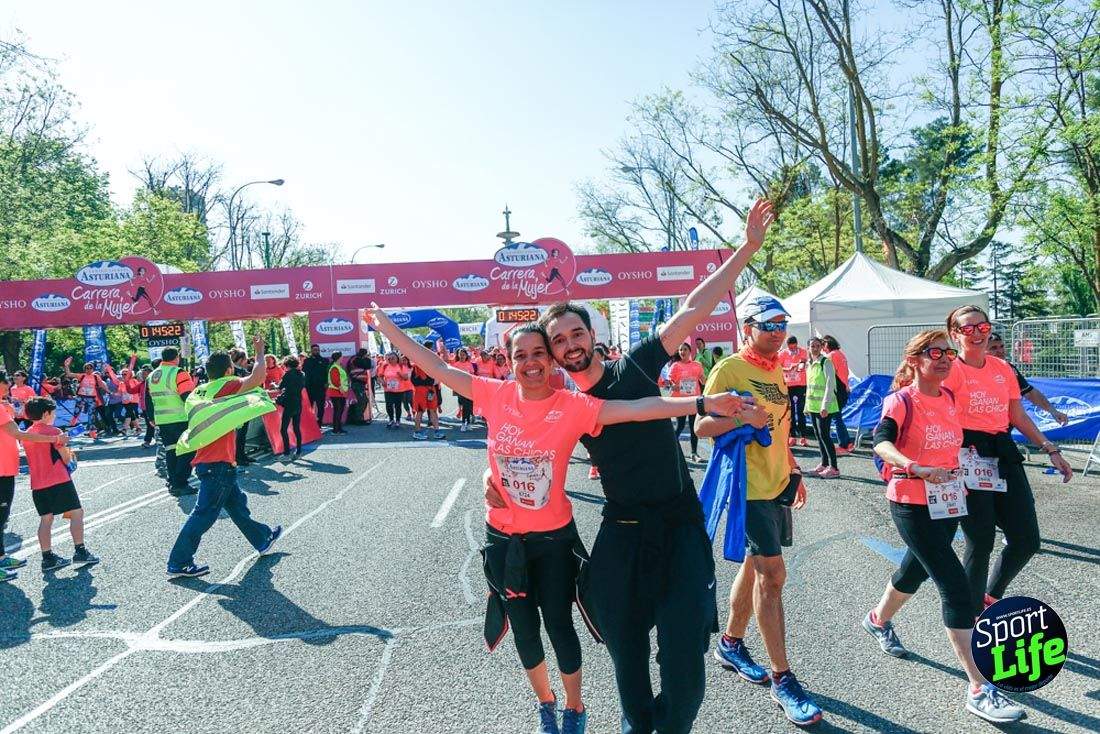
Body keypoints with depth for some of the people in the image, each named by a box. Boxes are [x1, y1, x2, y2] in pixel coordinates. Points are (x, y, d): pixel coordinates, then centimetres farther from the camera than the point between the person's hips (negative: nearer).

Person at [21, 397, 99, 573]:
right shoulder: (54, 431, -9)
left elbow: (36, 458, 19)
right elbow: (67, 458, -7)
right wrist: (69, 453, 15)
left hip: (37, 484, 7)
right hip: (59, 481, -7)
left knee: (46, 519, 10)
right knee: (76, 513, 0)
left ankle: (48, 558, 11)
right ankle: (80, 551, -3)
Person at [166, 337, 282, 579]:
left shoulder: (199, 391, 11)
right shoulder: (225, 386, -12)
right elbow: (258, 376, -21)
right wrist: (259, 352, -7)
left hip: (206, 462, 9)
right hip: (219, 465, -9)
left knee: (237, 504, 20)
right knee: (204, 514, -3)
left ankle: (263, 540, 35)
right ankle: (178, 563, 3)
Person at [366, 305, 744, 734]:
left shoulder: (573, 406, -16)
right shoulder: (496, 395, -9)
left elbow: (638, 408, -25)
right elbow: (436, 368, -4)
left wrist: (703, 404, -34)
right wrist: (387, 326, -2)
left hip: (553, 538, -2)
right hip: (503, 537, 3)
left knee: (559, 626, 11)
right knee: (524, 630, 18)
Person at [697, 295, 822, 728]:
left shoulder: (776, 370, 13)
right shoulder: (729, 369, -13)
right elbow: (702, 426, -15)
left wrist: (793, 471, 21)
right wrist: (744, 418, -30)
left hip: (777, 485, 8)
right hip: (749, 488, -8)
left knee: (755, 566, 16)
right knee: (772, 575, -7)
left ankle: (731, 645, 34)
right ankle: (782, 680, 3)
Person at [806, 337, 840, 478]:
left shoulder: (826, 362, -11)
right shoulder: (809, 364, 13)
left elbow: (830, 384, -17)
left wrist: (825, 405, -22)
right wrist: (807, 404, 17)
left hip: (824, 406, -8)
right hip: (812, 405, 8)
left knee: (824, 435, -8)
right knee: (818, 434, 11)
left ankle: (834, 468, -3)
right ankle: (824, 464, 21)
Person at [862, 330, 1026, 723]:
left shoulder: (949, 398, 6)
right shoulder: (901, 400, -15)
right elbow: (881, 443, -32)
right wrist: (916, 468, -46)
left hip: (949, 502, 7)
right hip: (912, 504, -7)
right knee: (955, 584, -12)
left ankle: (878, 620, 51)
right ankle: (978, 689, -6)